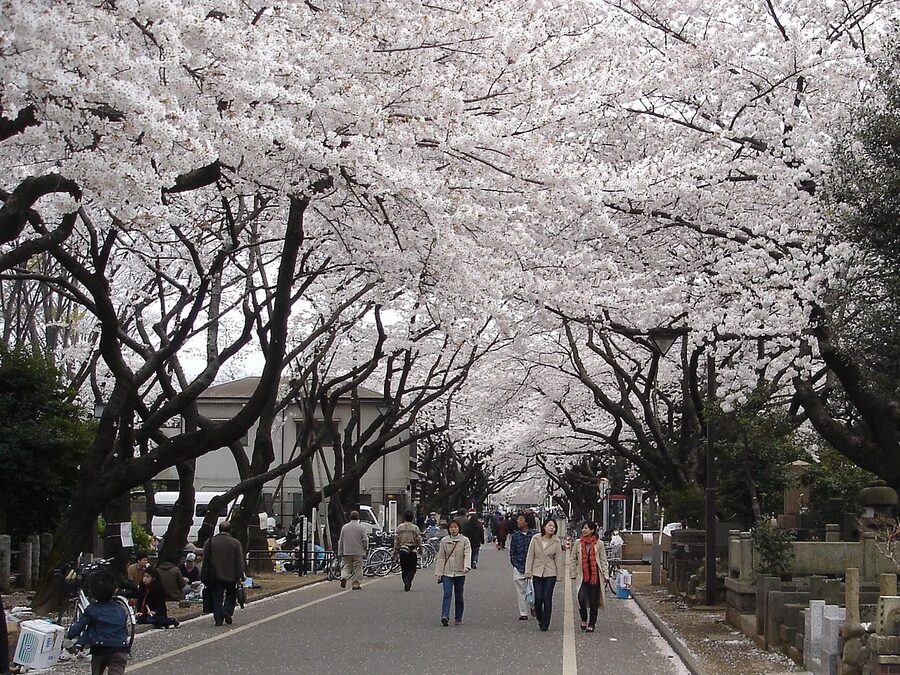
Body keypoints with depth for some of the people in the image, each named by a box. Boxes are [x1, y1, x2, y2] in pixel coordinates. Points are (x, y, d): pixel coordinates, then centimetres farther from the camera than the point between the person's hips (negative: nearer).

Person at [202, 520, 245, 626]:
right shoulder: (235, 543, -3)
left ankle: (218, 619, 0)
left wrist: (204, 577, 8)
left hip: (215, 576, 1)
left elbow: (205, 561, 3)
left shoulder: (210, 542, 1)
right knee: (231, 595, 17)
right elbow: (239, 562, -4)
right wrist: (240, 576, -1)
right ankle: (228, 610, -4)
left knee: (217, 598, 6)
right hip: (230, 576, -1)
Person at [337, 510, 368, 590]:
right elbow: (365, 539, -6)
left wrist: (340, 552, 14)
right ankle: (355, 584, 6)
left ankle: (344, 577, -14)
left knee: (346, 566, 12)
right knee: (357, 569, 5)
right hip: (358, 552, -2)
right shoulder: (361, 527, -5)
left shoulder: (344, 527, 4)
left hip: (346, 551, 2)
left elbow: (340, 541, 8)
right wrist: (366, 548, 12)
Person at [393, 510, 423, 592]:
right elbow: (418, 540, -4)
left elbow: (396, 540, 2)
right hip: (412, 551, -2)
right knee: (412, 568, 4)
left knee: (404, 569, 12)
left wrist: (395, 551, 7)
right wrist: (420, 548, 13)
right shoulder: (415, 528, -3)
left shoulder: (399, 527, 3)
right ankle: (408, 579, -21)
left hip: (402, 550, 2)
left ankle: (406, 584, 12)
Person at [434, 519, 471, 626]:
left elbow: (467, 554, -10)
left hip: (460, 573, 0)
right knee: (447, 594, -14)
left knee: (459, 596, 7)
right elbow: (440, 557, 7)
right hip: (447, 572, 0)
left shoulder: (464, 540, 2)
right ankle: (445, 617, -24)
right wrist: (439, 573, 2)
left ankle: (458, 618, 18)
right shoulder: (444, 541, 5)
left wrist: (467, 566, -27)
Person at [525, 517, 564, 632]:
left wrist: (559, 574, 1)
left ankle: (545, 624, 7)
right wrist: (528, 572, -2)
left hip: (550, 573, 0)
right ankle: (539, 619, 23)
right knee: (538, 598, -3)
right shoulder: (535, 539, -2)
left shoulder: (556, 541, -1)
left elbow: (558, 558, 2)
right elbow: (530, 556, 2)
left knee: (547, 598, -2)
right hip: (537, 573, 0)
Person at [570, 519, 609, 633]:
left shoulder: (598, 544, 1)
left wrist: (605, 574, -1)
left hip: (595, 576, -1)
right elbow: (573, 559, 12)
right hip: (582, 575, 1)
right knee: (581, 598, -14)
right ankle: (584, 619, 9)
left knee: (593, 601, 3)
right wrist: (572, 573, 7)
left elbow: (603, 560, 5)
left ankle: (591, 624, 15)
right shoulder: (578, 543, 6)